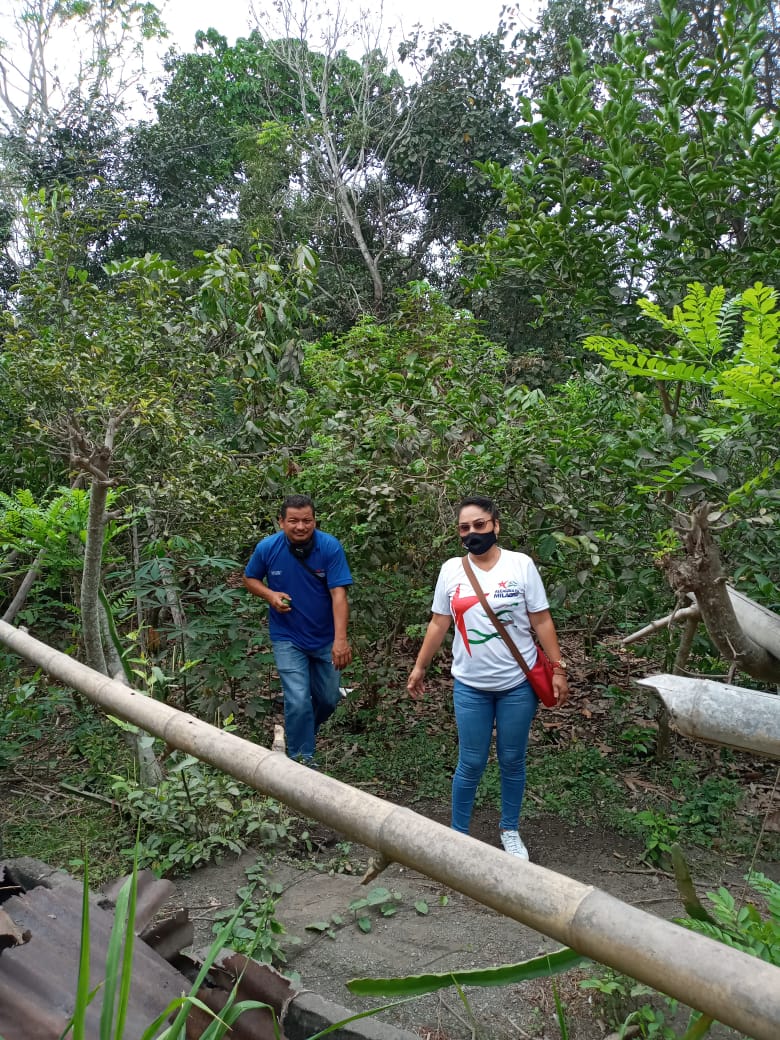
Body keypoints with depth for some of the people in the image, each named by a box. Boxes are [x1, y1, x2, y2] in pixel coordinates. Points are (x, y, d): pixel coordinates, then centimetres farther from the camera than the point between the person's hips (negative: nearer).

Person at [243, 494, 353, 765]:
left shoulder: (330, 547, -19)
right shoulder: (267, 548, -14)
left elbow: (338, 594, -23)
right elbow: (250, 578, 4)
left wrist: (341, 639, -33)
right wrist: (270, 595, -17)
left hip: (325, 637, 1)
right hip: (288, 638, -1)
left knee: (329, 699, 15)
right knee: (299, 701, -9)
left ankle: (302, 732, 46)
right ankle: (302, 759, 12)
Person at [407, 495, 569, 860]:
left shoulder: (521, 564, -7)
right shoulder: (451, 570, -3)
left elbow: (542, 621, -3)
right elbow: (438, 624, 4)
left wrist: (558, 669, -4)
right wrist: (419, 667, 7)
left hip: (518, 684, 0)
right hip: (470, 686, 0)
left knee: (512, 760, 14)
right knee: (471, 764, 7)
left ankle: (510, 830, 36)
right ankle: (458, 834, 27)